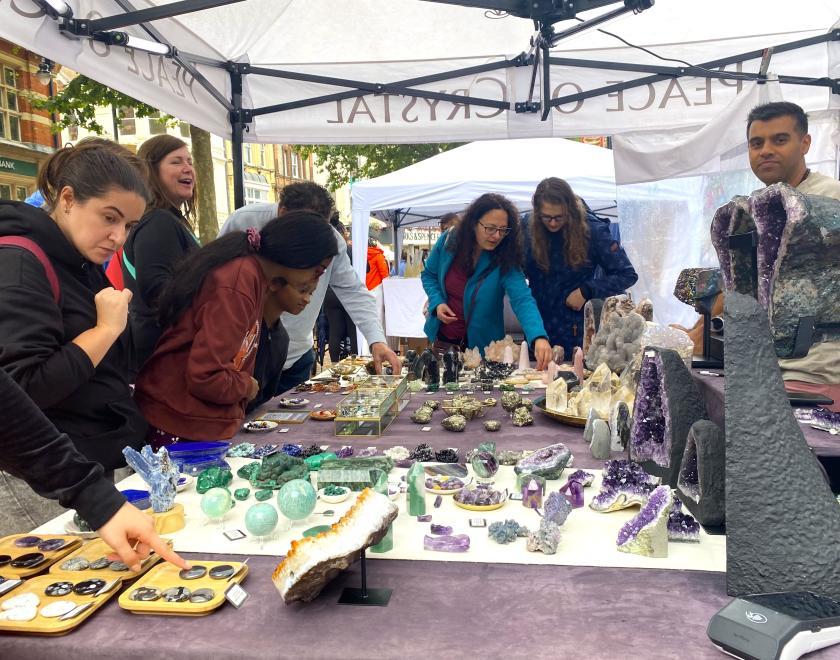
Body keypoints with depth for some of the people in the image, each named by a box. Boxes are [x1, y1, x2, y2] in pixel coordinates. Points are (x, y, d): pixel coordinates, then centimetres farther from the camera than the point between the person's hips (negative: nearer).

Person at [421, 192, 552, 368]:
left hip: (480, 345, -2)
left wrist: (539, 337, -51)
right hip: (442, 338, 2)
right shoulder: (448, 241, -12)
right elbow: (429, 275, 4)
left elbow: (523, 299, -34)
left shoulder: (505, 261, -20)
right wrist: (437, 303, -15)